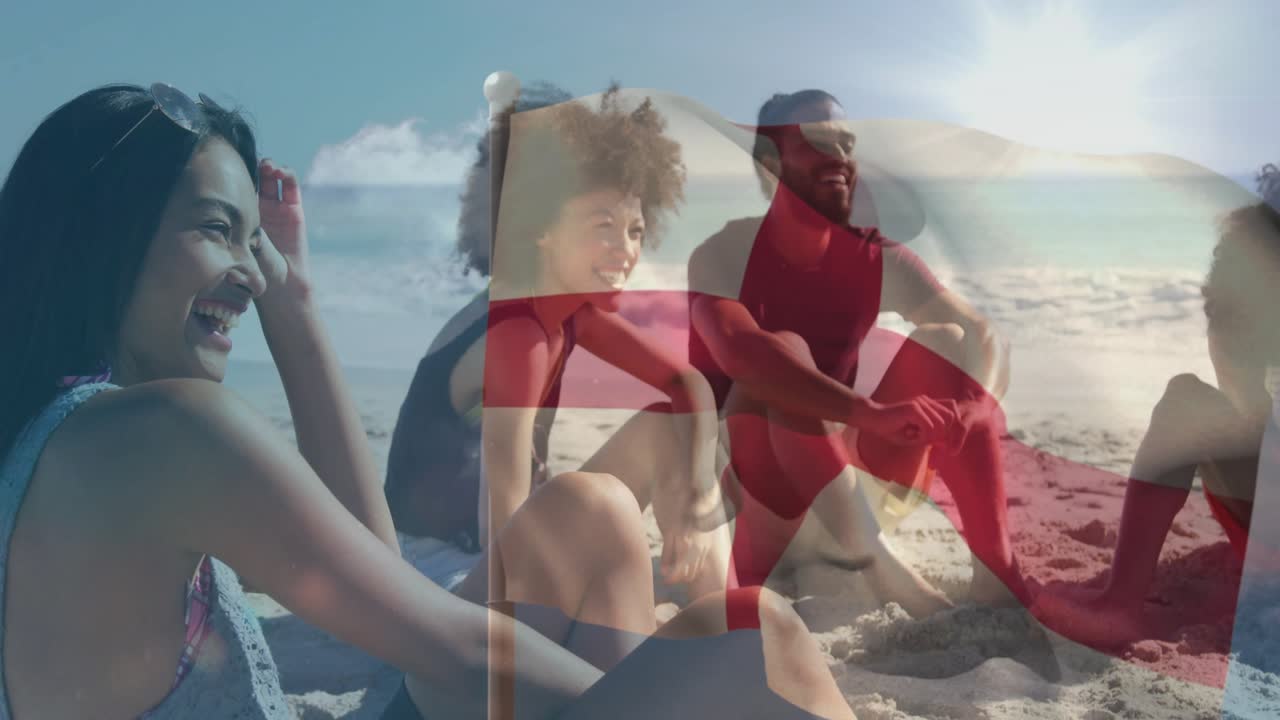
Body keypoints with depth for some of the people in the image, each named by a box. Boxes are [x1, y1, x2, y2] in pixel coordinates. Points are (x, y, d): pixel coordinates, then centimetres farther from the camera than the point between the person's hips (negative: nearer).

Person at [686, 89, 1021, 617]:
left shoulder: (878, 261, -5)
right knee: (784, 354, -32)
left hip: (832, 465, 5)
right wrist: (871, 413, -47)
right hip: (733, 472, -5)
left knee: (944, 343, -14)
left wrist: (969, 408, -35)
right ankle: (877, 563, -39)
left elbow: (984, 339, -12)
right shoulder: (727, 251, -18)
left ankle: (997, 573, -21)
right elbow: (738, 351, -39)